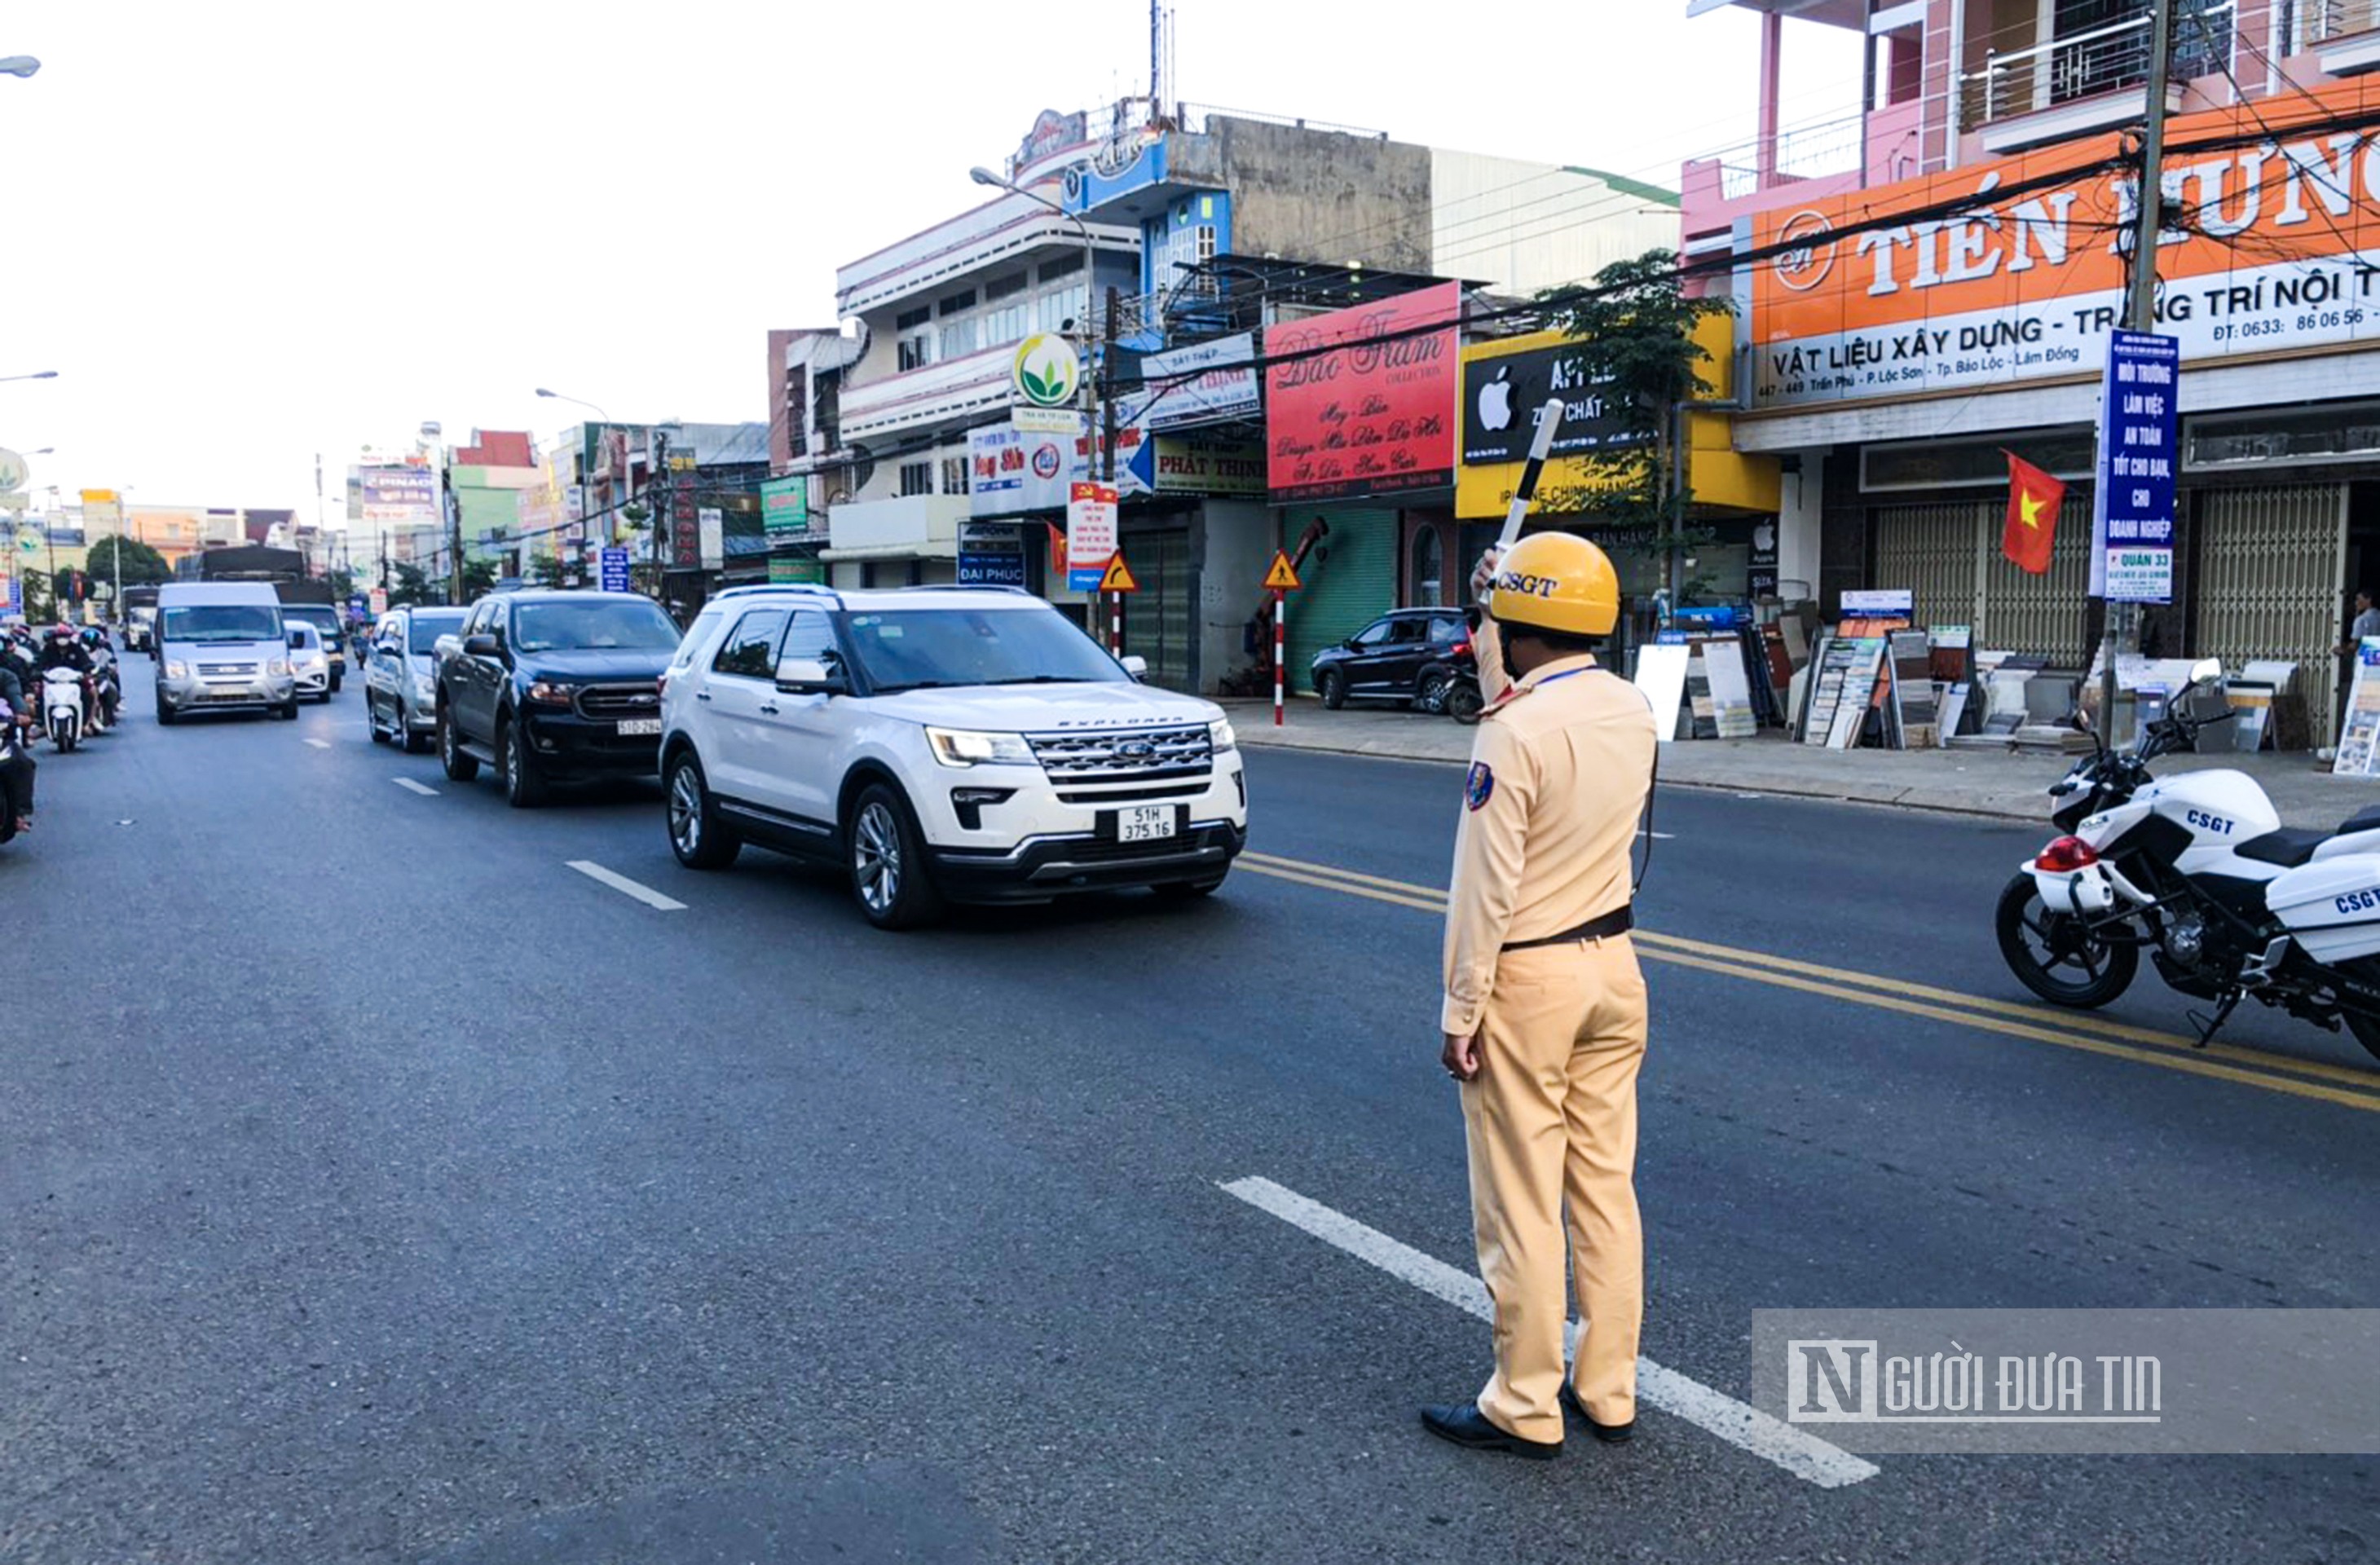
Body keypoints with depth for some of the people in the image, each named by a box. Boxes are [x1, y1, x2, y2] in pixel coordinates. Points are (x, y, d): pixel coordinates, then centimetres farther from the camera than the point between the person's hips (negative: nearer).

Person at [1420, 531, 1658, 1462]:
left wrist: (1460, 1012, -12)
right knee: (1606, 1187, 15)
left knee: (1521, 1204, 3)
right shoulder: (1632, 711, 2)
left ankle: (1525, 1409, 15)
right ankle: (1608, 1392, 26)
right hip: (1613, 965, 8)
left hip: (1528, 982, -8)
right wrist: (1495, 663, 21)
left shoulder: (1514, 730, -19)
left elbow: (1485, 889, -18)